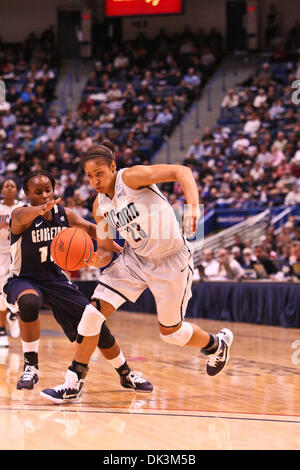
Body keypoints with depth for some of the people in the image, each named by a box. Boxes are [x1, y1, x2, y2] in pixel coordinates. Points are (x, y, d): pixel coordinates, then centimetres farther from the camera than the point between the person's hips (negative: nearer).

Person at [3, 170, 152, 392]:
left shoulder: (65, 214, -5)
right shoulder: (21, 214, -20)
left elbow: (90, 228, 9)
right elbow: (24, 216, -45)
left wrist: (118, 248, -5)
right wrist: (41, 209, -69)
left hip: (57, 279, 5)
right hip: (24, 280, -4)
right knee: (29, 302, -41)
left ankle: (126, 375, 24)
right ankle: (31, 366, -24)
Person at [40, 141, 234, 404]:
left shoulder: (131, 177, -21)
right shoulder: (100, 207, -1)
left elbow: (181, 171, -28)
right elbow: (105, 251, 6)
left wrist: (193, 207, -43)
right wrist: (96, 259, -18)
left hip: (170, 261, -6)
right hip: (135, 257, 6)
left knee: (170, 332, 7)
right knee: (94, 310, -11)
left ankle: (216, 344, 40)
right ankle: (73, 384, -4)